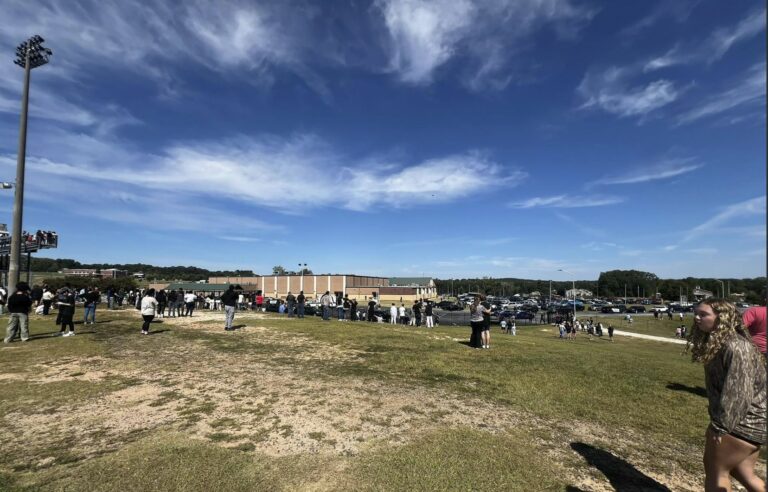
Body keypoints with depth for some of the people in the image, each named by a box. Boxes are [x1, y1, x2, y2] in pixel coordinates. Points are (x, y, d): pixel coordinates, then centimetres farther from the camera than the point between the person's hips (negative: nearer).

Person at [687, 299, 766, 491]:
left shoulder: (735, 346, -23)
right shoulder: (715, 343, 8)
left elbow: (738, 392, -25)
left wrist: (720, 426, -22)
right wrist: (718, 421, 15)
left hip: (743, 422, -9)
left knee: (715, 470, 3)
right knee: (743, 474, 20)